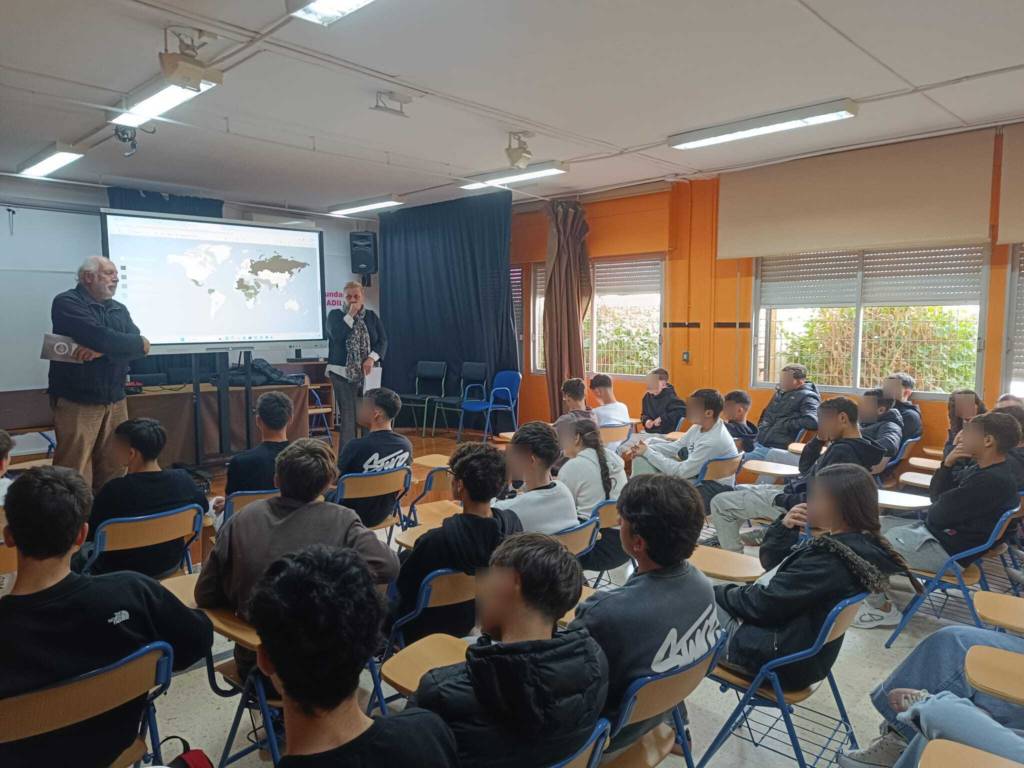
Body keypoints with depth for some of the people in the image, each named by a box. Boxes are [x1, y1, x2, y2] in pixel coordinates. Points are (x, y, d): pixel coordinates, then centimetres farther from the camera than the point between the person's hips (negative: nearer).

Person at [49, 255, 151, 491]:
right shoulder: (67, 303, -6)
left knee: (114, 470, 10)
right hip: (76, 401, -6)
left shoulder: (119, 309, 14)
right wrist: (139, 344, -7)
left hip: (115, 401, 6)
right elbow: (99, 337, -21)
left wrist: (102, 350, -18)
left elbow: (138, 346, -1)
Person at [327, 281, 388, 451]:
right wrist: (350, 315, -12)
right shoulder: (335, 314, 4)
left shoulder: (371, 316, 11)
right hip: (343, 373, -3)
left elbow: (383, 340, 3)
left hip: (367, 373, 3)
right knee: (347, 416, -6)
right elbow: (337, 336, -14)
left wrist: (372, 358, -12)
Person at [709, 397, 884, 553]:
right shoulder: (846, 446, 7)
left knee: (720, 503, -10)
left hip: (798, 505, -11)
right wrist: (819, 439, 4)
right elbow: (805, 468, 16)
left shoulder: (843, 452, -25)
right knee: (738, 491, 23)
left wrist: (783, 501, -18)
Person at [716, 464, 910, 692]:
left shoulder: (828, 561, -28)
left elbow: (764, 604, -24)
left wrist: (720, 592, -9)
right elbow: (772, 561, 12)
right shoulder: (858, 545, 4)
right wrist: (784, 527, -5)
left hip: (779, 657, -9)